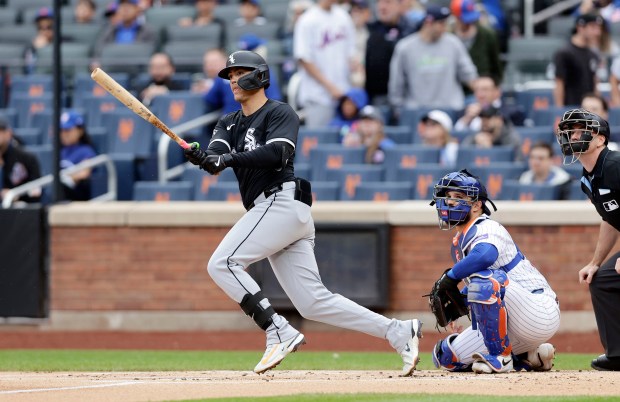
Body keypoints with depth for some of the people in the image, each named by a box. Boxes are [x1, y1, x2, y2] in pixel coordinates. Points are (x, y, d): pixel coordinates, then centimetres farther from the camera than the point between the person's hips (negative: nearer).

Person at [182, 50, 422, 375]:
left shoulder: (280, 113, 2)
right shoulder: (230, 123, 23)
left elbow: (277, 153, -17)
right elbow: (218, 153, 3)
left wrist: (230, 158, -29)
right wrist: (203, 158, -21)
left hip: (282, 200, -8)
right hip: (273, 211, 8)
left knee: (222, 264, -17)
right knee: (313, 303, 3)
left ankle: (279, 333, -19)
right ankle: (400, 333, 4)